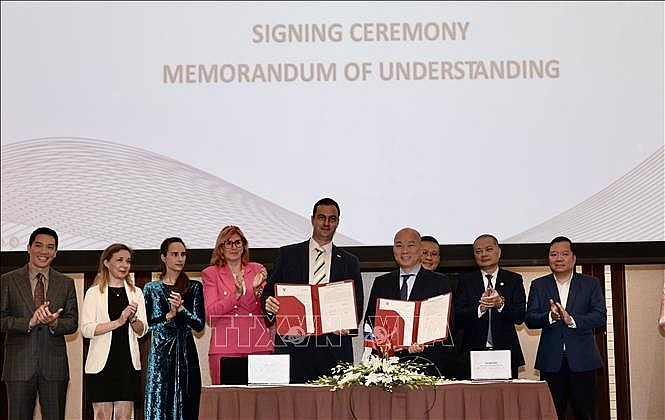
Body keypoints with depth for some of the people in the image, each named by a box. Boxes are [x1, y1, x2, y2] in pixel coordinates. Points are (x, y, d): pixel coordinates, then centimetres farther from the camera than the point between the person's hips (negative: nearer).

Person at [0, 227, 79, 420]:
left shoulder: (66, 284, 11)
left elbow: (72, 323, 6)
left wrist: (54, 323, -15)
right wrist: (29, 322, -17)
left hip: (54, 366, 2)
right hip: (19, 365, -1)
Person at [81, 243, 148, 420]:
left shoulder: (135, 293, 12)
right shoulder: (94, 293, 1)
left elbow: (142, 331, 10)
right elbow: (86, 329, -10)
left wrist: (133, 319, -12)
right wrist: (118, 322, -18)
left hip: (128, 362, 3)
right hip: (102, 363, -3)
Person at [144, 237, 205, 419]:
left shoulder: (194, 287, 8)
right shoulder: (151, 288, 8)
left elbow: (199, 325, -1)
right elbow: (144, 325, 1)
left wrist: (181, 309, -14)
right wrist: (168, 316, -11)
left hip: (186, 352, 0)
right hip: (160, 353, 0)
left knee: (185, 405, -1)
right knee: (159, 404, -3)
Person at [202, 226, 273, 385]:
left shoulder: (257, 270, 14)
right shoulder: (211, 273, 8)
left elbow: (265, 310, 9)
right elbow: (211, 312, -2)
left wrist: (257, 290, -10)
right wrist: (236, 294, -15)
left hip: (258, 346, 2)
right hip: (225, 349, -2)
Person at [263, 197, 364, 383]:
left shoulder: (349, 262, 15)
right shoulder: (288, 254, 13)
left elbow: (357, 304, 13)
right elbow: (270, 290, 10)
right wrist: (269, 303, -13)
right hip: (293, 344, -1)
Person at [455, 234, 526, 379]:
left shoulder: (514, 280, 9)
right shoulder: (465, 281, 9)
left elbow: (520, 317, -1)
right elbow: (458, 318, -2)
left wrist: (501, 304, -18)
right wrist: (480, 308, -18)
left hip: (506, 351, 0)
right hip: (474, 351, 0)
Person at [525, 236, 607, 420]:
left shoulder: (591, 284, 7)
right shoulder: (539, 285, 9)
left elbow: (600, 316, -5)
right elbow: (529, 319, -1)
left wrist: (572, 320, -20)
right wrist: (550, 316, -21)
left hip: (582, 361, -1)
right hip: (551, 361, 1)